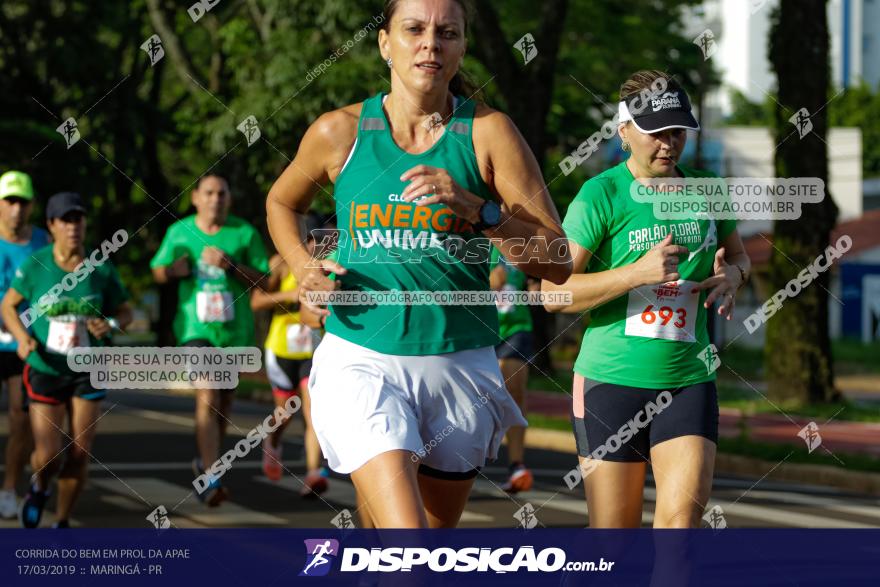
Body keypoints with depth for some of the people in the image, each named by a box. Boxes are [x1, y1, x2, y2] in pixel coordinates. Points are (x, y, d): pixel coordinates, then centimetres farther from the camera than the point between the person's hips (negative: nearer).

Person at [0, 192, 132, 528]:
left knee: (79, 455, -1)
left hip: (89, 372, 2)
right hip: (45, 371, -2)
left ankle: (62, 522, 21)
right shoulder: (35, 265, -11)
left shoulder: (102, 269, -7)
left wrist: (110, 325, -18)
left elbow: (125, 313, 5)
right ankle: (39, 488, 29)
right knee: (48, 456, -9)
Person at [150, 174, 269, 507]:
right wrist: (173, 269, -8)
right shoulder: (179, 232, 3)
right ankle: (211, 480, -25)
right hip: (196, 329, -2)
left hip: (235, 330, 2)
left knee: (223, 401, 16)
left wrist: (230, 265, -19)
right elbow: (158, 271, 15)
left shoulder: (245, 233, -1)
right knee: (207, 398, -19)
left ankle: (205, 460, 41)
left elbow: (263, 281, -4)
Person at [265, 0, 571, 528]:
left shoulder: (489, 133, -2)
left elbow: (558, 263, -5)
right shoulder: (339, 133, 2)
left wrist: (475, 208, -19)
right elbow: (282, 203, 23)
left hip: (460, 365, 2)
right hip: (361, 360, -1)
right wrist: (303, 267, 4)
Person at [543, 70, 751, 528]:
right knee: (613, 534, 3)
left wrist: (732, 274, 1)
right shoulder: (601, 195, -8)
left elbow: (737, 254, 26)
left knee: (684, 512, -16)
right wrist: (637, 273, -22)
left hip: (689, 380, 3)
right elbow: (552, 292, -11)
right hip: (611, 379, -3)